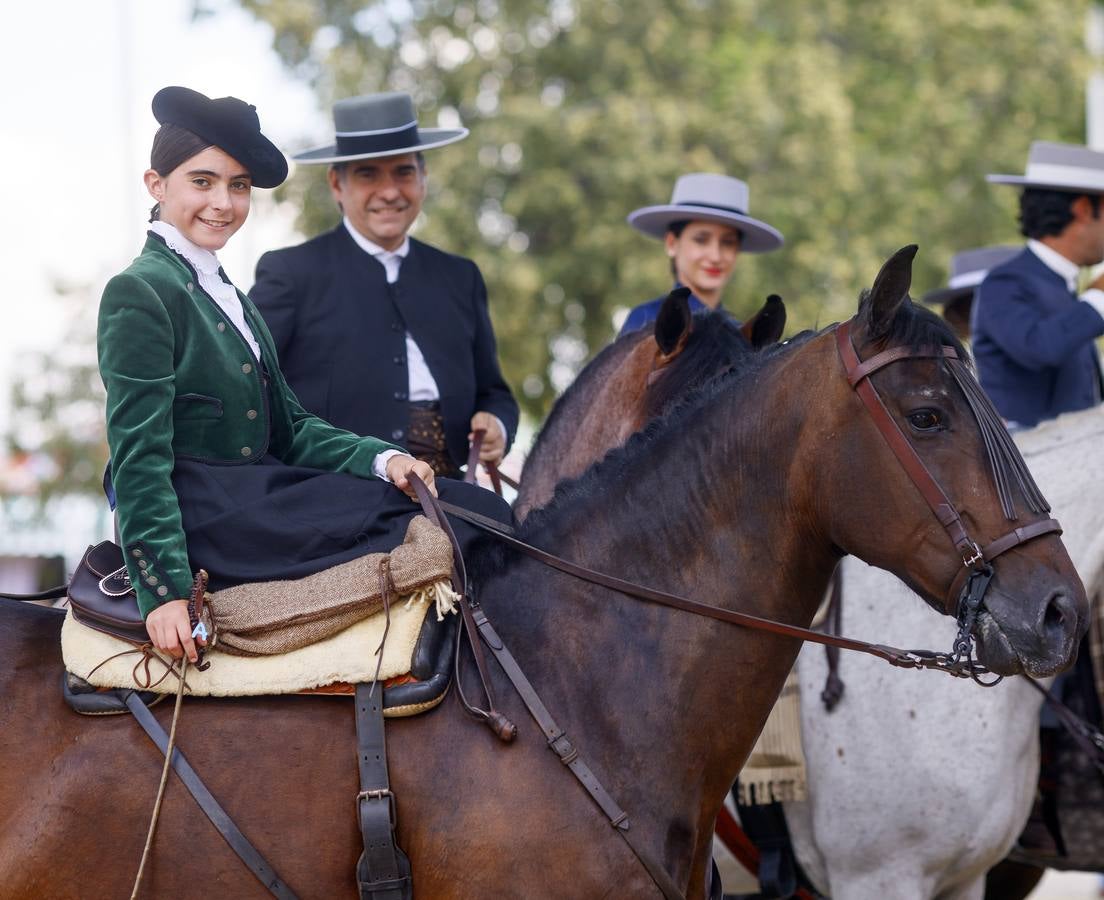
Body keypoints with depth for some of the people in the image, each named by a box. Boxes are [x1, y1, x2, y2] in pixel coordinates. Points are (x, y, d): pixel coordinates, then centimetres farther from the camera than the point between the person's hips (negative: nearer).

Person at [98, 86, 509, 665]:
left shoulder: (231, 300, 21)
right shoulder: (140, 292, -8)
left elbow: (288, 431, 16)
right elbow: (139, 457, -15)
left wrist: (381, 460, -2)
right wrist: (164, 589, -22)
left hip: (258, 500, 9)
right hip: (202, 523, -9)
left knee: (472, 508, -8)